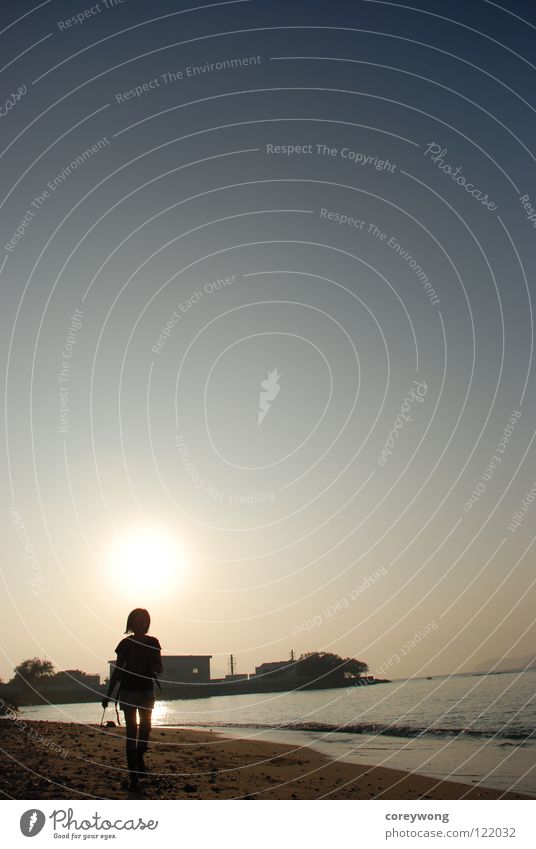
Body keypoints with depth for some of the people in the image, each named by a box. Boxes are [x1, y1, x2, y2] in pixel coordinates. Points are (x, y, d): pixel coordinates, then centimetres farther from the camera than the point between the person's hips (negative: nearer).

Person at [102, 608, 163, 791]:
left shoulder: (153, 643, 0)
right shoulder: (125, 643, -4)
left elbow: (159, 669, 4)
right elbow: (117, 670, 2)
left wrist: (155, 667, -20)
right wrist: (108, 694, 1)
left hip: (147, 691, 2)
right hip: (128, 691, -2)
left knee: (145, 728, 10)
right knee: (131, 732, -3)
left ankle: (139, 756, 40)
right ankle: (133, 776, 2)